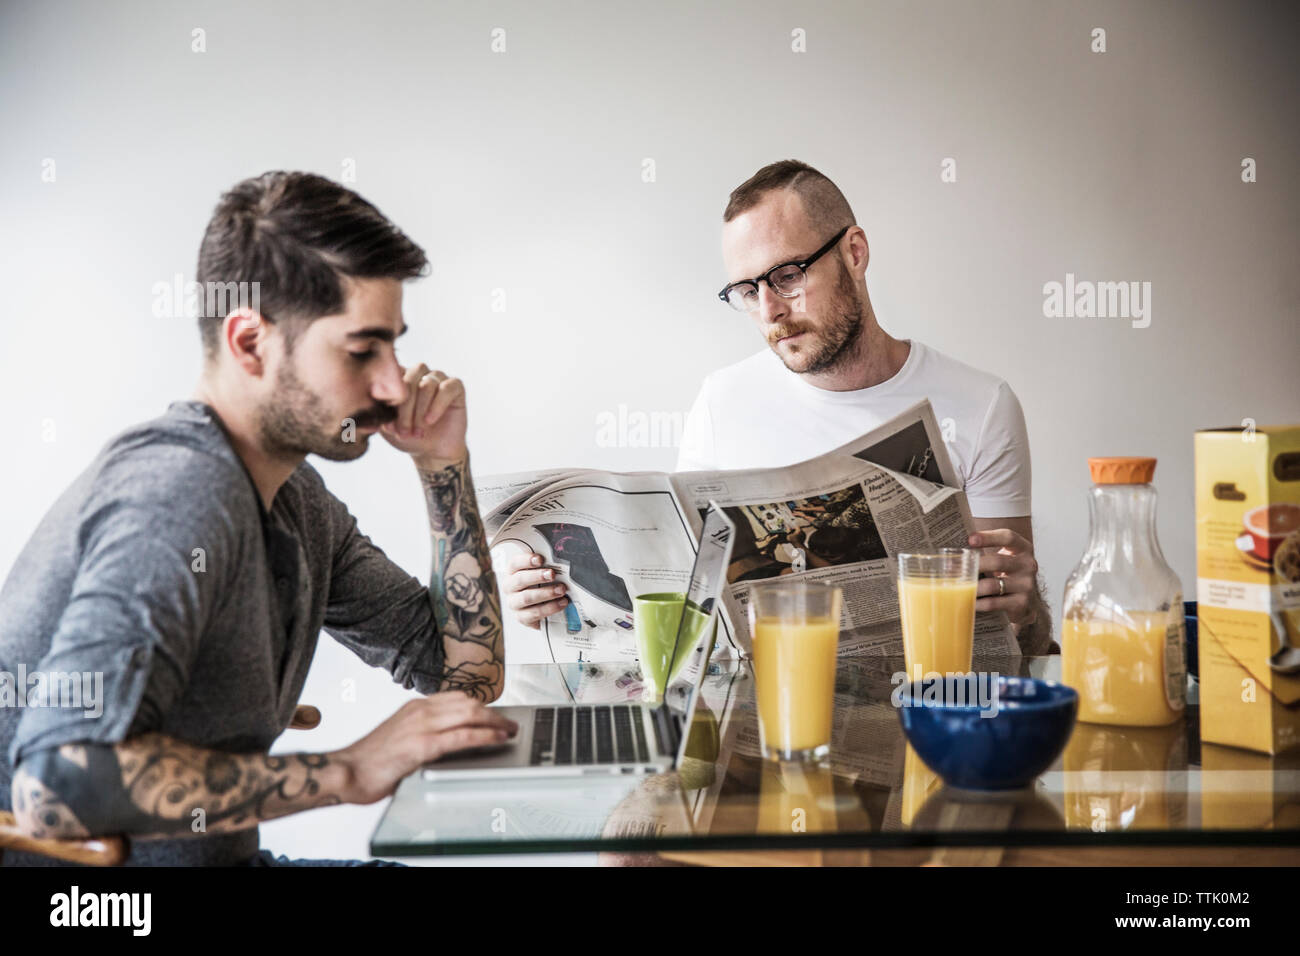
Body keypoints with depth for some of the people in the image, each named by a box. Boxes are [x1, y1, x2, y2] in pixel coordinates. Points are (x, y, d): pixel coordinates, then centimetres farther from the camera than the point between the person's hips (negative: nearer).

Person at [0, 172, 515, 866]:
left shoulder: (299, 505, 6)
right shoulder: (180, 487, -23)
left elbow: (468, 674, 11)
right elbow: (57, 783, -33)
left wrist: (443, 464, 3)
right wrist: (349, 773, -28)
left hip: (218, 858, 8)